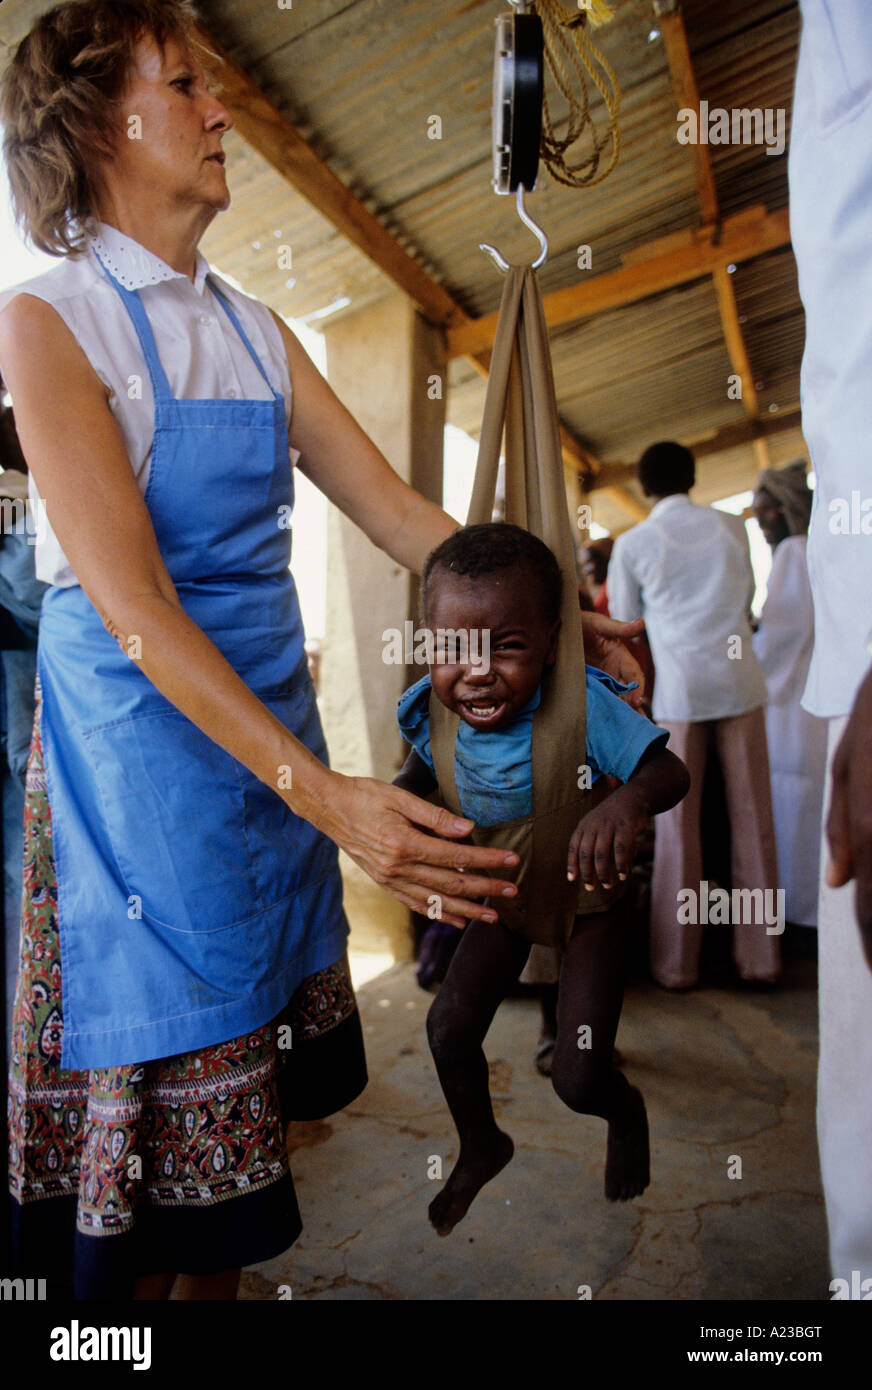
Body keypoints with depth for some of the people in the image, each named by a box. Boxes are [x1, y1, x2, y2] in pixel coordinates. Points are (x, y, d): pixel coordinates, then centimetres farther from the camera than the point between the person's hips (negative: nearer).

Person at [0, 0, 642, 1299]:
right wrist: (324, 794, -27)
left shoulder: (258, 334, 12)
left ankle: (213, 1272, 36)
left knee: (245, 1062, 14)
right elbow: (132, 599, -18)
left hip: (273, 722, 6)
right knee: (164, 1063, 4)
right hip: (141, 732, -5)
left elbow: (399, 512, 7)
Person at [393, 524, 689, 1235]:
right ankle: (482, 1147, 41)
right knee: (450, 1025, 7)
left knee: (577, 1079, -5)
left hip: (590, 893, -4)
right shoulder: (437, 709, -19)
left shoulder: (582, 704, -35)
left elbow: (672, 771, -30)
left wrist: (626, 803, -52)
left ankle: (627, 1110, 36)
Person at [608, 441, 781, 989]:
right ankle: (760, 953, 13)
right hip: (739, 680, 2)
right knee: (752, 820, 7)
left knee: (678, 826, 3)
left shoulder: (632, 544, 0)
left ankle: (678, 962, 9)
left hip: (679, 688, -2)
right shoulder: (732, 526, 7)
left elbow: (626, 624, 8)